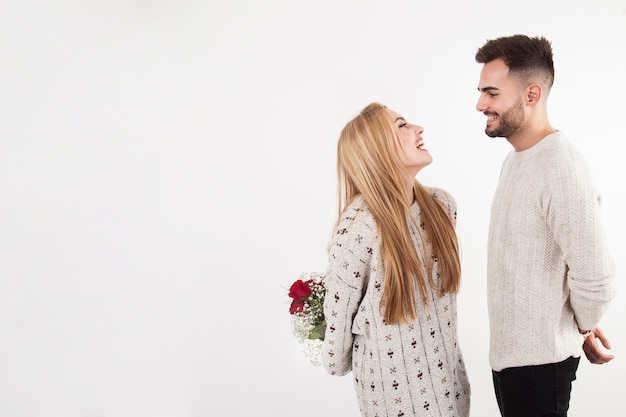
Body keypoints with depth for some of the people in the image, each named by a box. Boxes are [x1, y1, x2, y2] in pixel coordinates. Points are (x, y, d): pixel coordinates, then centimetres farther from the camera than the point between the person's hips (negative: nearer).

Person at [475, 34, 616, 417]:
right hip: (508, 349, 9)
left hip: (539, 358, -9)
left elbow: (595, 277, -26)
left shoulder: (562, 169, -24)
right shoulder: (517, 159, 8)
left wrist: (583, 330, -8)